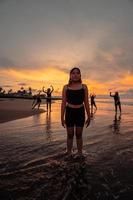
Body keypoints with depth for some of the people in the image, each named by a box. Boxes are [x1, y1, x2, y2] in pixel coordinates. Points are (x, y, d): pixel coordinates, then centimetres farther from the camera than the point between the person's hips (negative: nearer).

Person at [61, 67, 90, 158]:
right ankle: (69, 154, 28)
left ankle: (80, 154, 30)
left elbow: (86, 103, 2)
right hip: (69, 112, 0)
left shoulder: (84, 87, 0)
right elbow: (63, 103, -1)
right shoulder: (66, 87, -1)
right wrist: (62, 117, -2)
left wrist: (89, 117, 2)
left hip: (80, 112, 1)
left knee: (79, 135, 12)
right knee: (70, 135, 10)